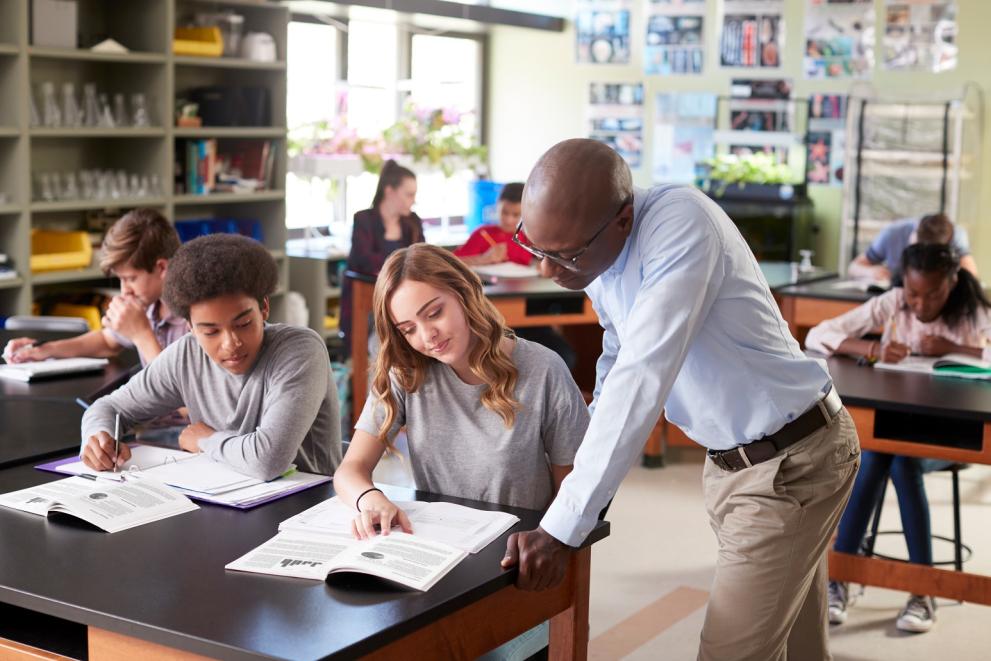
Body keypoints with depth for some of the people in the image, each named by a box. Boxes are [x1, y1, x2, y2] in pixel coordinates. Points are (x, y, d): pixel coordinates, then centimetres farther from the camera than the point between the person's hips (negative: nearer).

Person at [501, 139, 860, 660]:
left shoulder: (681, 224, -27)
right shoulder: (593, 253, -1)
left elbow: (642, 378, -34)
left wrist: (561, 529, -34)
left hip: (793, 460, -8)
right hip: (729, 461, 8)